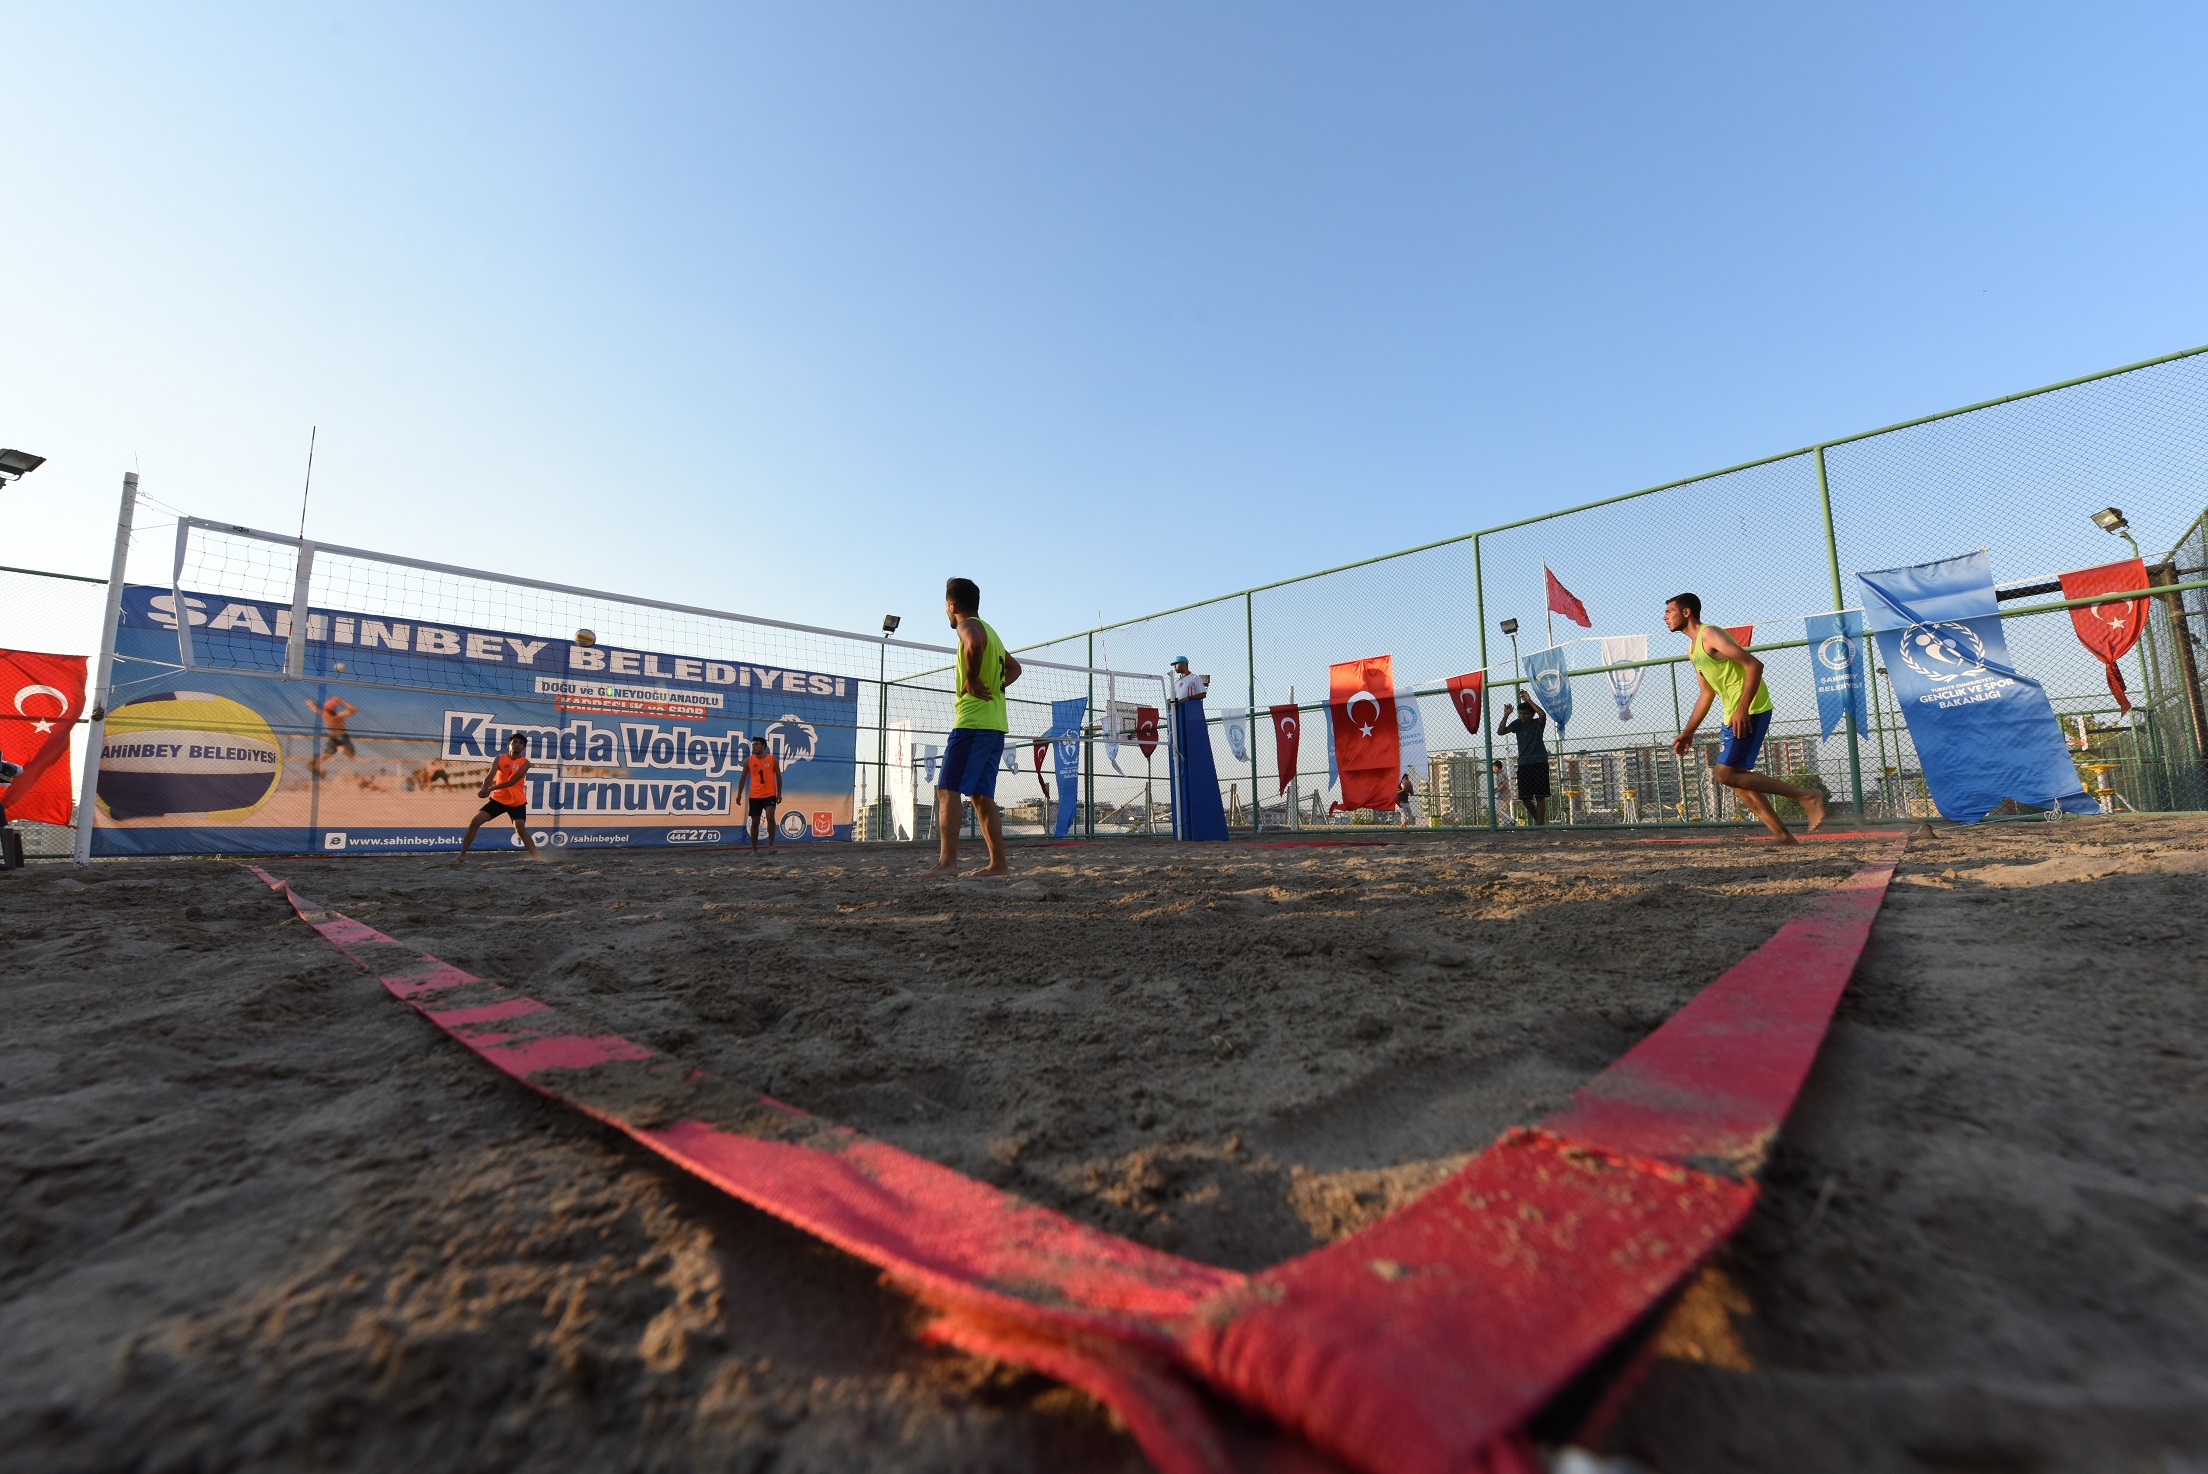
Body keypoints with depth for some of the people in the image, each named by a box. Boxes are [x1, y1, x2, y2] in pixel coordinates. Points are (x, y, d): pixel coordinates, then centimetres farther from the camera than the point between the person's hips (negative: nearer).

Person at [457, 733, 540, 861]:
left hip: (517, 802, -3)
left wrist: (491, 789, -25)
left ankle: (536, 857, -12)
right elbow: (490, 775, -14)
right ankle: (462, 855, 5)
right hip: (498, 799, 3)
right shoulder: (499, 759, 1)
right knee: (475, 821, -6)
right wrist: (484, 788, -35)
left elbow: (512, 781, -16)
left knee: (520, 829, -14)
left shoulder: (525, 762, -6)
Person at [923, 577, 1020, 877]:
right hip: (995, 724, 9)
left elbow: (974, 644, -30)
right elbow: (1014, 668, 37)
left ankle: (946, 862, -19)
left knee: (947, 790, -12)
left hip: (972, 722, -9)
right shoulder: (990, 631, 23)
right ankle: (998, 864, 13)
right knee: (982, 796, 11)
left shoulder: (968, 625, -4)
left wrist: (972, 680, -18)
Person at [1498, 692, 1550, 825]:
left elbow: (1542, 714, -24)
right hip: (1523, 765, 4)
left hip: (1539, 763, -4)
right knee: (1525, 797, 6)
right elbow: (1501, 731, -6)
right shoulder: (1517, 723, 7)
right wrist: (1506, 715, -17)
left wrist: (1529, 700, -22)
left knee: (1540, 796, -5)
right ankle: (1539, 821, 24)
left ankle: (1540, 824, -1)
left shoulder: (1538, 723, -1)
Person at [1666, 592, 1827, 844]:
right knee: (1735, 777, 8)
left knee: (1725, 773, -14)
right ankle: (1782, 835, 13)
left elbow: (1754, 665, -19)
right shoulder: (1692, 648, 18)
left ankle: (1807, 796, -6)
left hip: (1750, 711, -10)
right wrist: (1688, 732, 22)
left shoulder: (1710, 634, -11)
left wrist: (1742, 708, -27)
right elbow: (1707, 693, 24)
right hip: (1733, 716, 10)